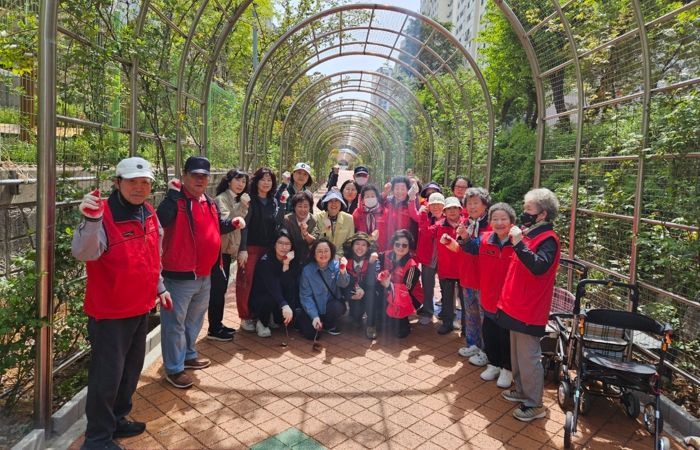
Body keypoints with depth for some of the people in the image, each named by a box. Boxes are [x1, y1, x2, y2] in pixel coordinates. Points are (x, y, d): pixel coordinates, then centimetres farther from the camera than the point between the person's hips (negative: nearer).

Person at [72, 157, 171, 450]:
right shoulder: (104, 215, -19)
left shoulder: (149, 214, 4)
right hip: (110, 312, -8)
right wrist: (91, 220, -53)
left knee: (131, 370, 21)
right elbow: (83, 253, -37)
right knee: (107, 376, 2)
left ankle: (117, 420, 40)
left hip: (141, 309, 8)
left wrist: (159, 288, 20)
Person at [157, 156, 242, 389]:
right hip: (180, 275, -8)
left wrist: (232, 224, 5)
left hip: (205, 274, 9)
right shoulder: (176, 200, -14)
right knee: (175, 322, 4)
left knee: (195, 319, 23)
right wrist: (173, 193, -34)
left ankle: (189, 355, 41)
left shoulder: (210, 202, 11)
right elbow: (160, 220, -34)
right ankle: (174, 368, 17)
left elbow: (216, 228, 24)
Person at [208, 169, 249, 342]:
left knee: (222, 289, 14)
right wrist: (242, 206, -25)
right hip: (219, 250, -9)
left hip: (228, 250, 9)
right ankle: (213, 329, 3)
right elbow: (226, 222, -25)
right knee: (217, 289, -5)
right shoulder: (221, 199, -11)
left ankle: (218, 324, 23)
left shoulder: (237, 200, 14)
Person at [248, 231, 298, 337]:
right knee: (270, 300, -35)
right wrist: (284, 305, -49)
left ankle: (276, 318, 8)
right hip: (259, 300, -4)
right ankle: (262, 323, -5)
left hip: (280, 298, 4)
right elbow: (272, 286, -35)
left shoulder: (292, 261, -6)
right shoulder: (265, 261, -20)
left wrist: (286, 265, -30)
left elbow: (289, 287, -20)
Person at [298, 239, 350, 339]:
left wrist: (343, 271, -48)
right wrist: (314, 316, -24)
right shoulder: (307, 270, -13)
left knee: (337, 307, -33)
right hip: (314, 307, -1)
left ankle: (330, 325, 2)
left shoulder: (336, 265, -9)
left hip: (331, 305, 1)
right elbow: (306, 296, -13)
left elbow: (343, 284, -25)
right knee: (311, 333, -18)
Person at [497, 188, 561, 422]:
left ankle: (534, 404, 14)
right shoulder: (530, 234, 10)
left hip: (530, 309, -9)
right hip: (517, 306, 9)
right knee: (517, 354, 20)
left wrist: (519, 243, -35)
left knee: (528, 358, 1)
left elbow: (539, 267, -34)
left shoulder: (548, 239, -17)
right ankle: (522, 391, 36)